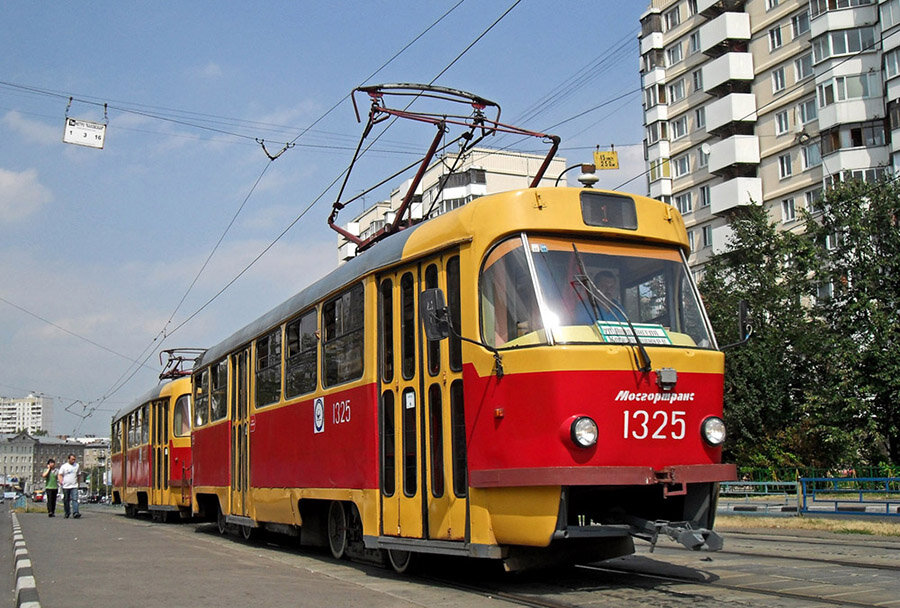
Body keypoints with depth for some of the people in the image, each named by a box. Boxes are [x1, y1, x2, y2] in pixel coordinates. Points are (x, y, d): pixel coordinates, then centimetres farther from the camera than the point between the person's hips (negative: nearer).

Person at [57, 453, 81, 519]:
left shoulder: (77, 465, 10)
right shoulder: (64, 466, 2)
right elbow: (60, 475, -1)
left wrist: (78, 483, 16)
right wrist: (60, 481, -18)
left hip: (74, 486, 0)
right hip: (66, 486, 0)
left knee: (75, 499, -14)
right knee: (66, 500, 8)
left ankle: (75, 513, -24)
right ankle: (67, 513, 22)